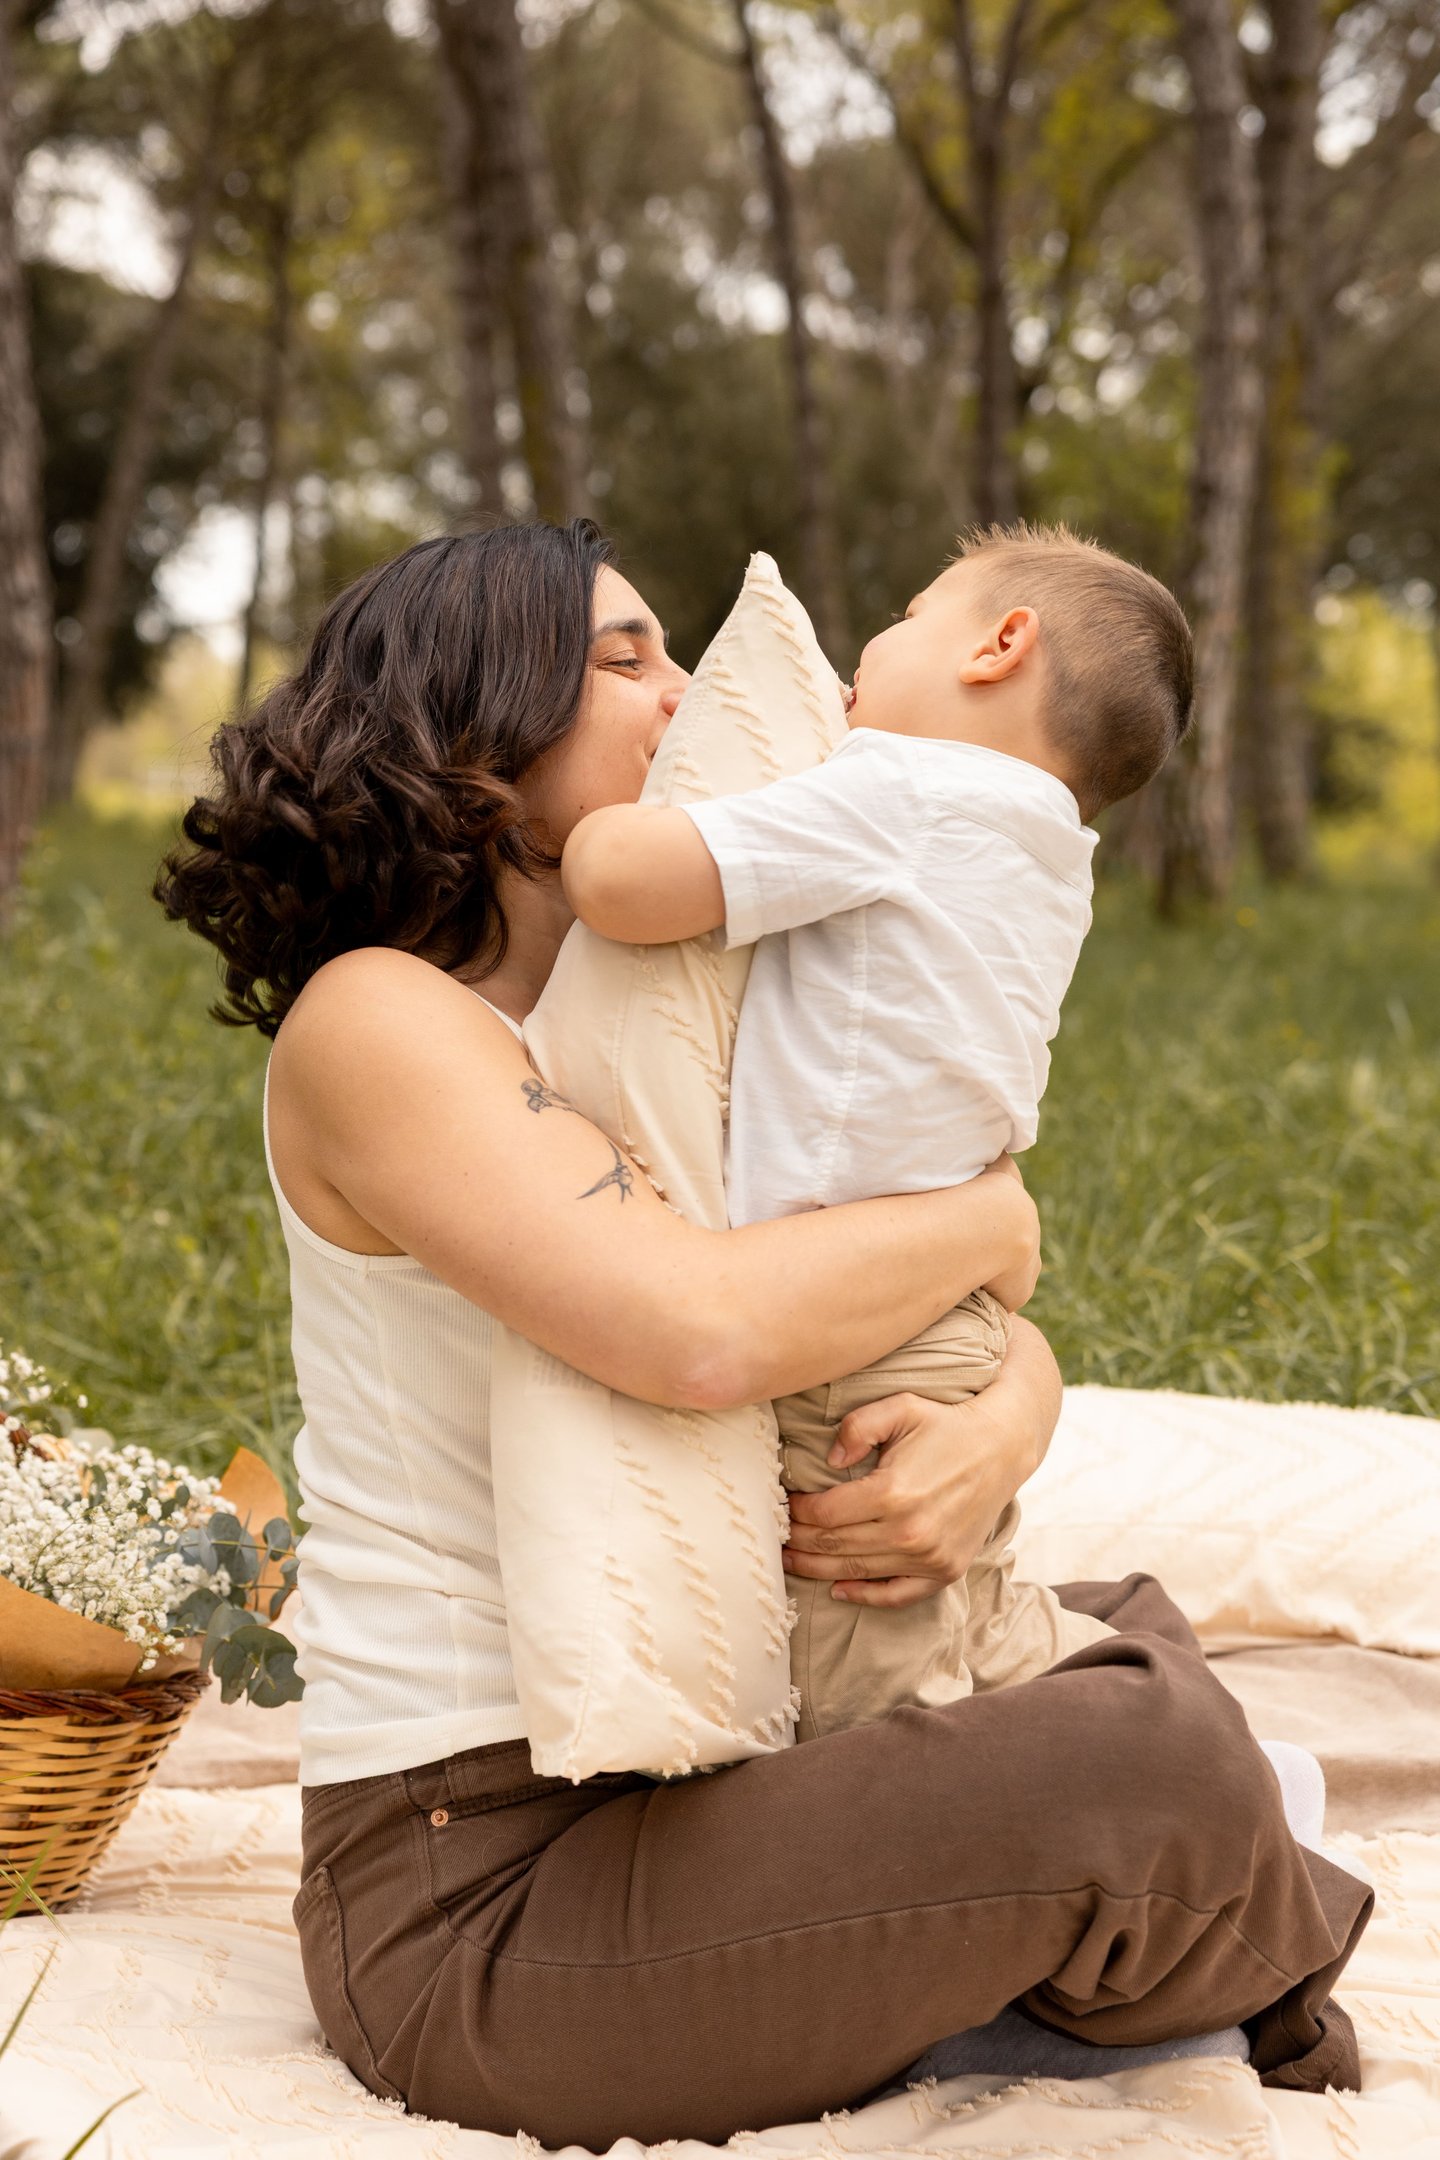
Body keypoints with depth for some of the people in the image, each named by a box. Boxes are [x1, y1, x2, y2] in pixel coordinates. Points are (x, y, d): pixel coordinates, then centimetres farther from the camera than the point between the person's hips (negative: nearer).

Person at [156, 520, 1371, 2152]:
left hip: (636, 1798, 10)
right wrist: (989, 1217, -12)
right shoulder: (375, 1019, -14)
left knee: (1123, 1637, 23)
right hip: (476, 1909, -9)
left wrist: (999, 1436, -17)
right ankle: (1268, 1975, 12)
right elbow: (700, 1330, -31)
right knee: (1148, 1771, -21)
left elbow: (1001, 1333, 8)